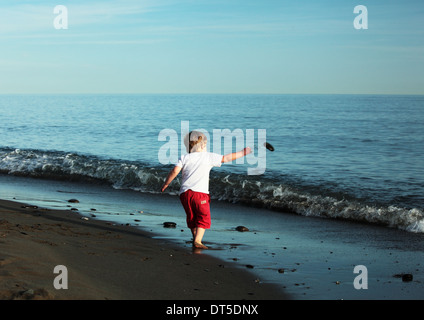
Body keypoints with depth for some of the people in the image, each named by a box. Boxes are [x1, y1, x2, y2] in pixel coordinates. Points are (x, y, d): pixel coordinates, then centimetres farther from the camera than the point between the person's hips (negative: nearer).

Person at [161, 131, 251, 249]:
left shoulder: (184, 158, 8)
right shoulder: (209, 157, 4)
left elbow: (175, 171, -4)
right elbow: (226, 158, 10)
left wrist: (166, 183, 8)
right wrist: (242, 153, 21)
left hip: (184, 192, 4)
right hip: (200, 192, -4)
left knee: (192, 218, 17)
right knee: (204, 218, 2)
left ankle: (195, 238, 20)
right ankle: (197, 240, -12)